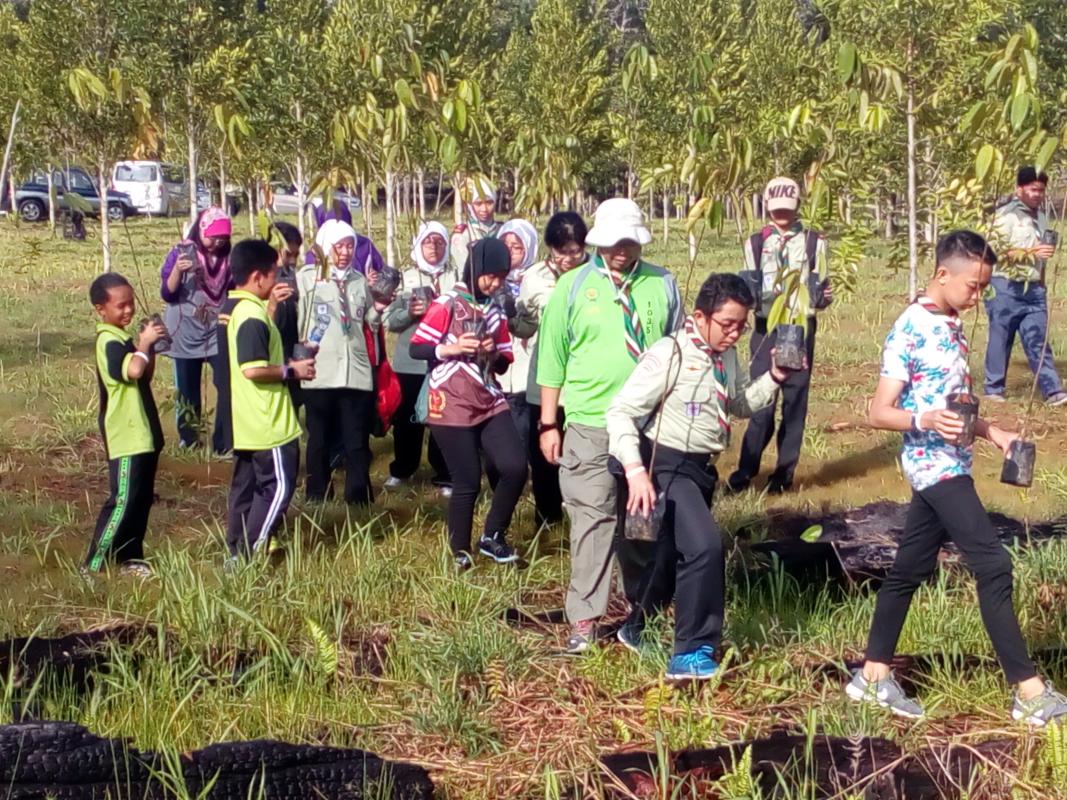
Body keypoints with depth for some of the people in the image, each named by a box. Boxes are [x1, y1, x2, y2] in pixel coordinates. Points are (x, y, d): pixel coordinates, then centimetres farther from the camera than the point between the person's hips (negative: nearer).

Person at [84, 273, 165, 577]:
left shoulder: (122, 339, 14)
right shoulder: (109, 342, -18)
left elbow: (145, 377, 19)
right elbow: (133, 371, -34)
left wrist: (149, 347, 5)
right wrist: (145, 344, -18)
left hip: (142, 433, 10)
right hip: (126, 437, -10)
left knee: (142, 499, 14)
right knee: (123, 501, -8)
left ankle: (129, 557, 22)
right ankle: (94, 564, -2)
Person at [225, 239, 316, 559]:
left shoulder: (236, 309, 10)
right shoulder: (252, 315, -21)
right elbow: (254, 369, -27)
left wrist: (272, 305, 17)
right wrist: (292, 370, -15)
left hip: (247, 423, 10)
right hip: (267, 423, -10)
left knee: (246, 484, 15)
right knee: (278, 487, -3)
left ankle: (238, 553, 20)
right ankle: (250, 556, -3)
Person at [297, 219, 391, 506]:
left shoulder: (359, 281, 15)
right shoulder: (307, 277, 2)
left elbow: (370, 326, 21)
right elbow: (295, 320, -2)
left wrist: (378, 310, 2)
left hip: (357, 372, 3)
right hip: (319, 372, -3)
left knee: (357, 440, 2)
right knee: (319, 438, 7)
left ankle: (359, 497, 7)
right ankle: (317, 496, 17)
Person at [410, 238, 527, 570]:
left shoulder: (495, 310, 13)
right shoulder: (448, 304, -6)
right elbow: (416, 348, -8)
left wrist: (494, 353, -6)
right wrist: (451, 348, -21)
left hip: (490, 404, 6)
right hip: (452, 407, -5)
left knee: (515, 468, -10)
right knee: (467, 482, -3)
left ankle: (492, 537, 11)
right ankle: (460, 553, 15)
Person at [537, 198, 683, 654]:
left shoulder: (662, 285, 5)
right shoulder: (573, 286, 1)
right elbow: (552, 357, 3)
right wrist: (548, 424, 1)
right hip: (590, 426, -2)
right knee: (593, 518, -3)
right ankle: (584, 619, 1)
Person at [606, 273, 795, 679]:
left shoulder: (727, 357, 8)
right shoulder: (669, 355, -17)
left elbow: (741, 405, 23)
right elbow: (621, 412, -19)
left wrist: (774, 378, 5)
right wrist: (635, 470, -29)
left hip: (700, 467, 9)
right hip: (667, 466, -9)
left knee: (675, 553, 19)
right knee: (705, 545, -22)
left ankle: (636, 628, 42)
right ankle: (692, 652, -11)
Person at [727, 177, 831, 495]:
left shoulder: (814, 242, 3)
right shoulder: (756, 243, 7)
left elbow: (823, 290, 5)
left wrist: (823, 296, -17)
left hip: (801, 328, 0)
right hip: (766, 328, 1)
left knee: (795, 400, 4)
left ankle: (785, 472, 13)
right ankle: (746, 469, 8)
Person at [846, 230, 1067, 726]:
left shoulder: (950, 326, 13)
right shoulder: (911, 328, -14)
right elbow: (879, 412, -15)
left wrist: (992, 433, 11)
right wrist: (923, 420, -32)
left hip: (947, 465, 9)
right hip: (934, 464, -9)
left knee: (911, 569, 13)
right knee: (993, 566, -12)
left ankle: (873, 676, 21)